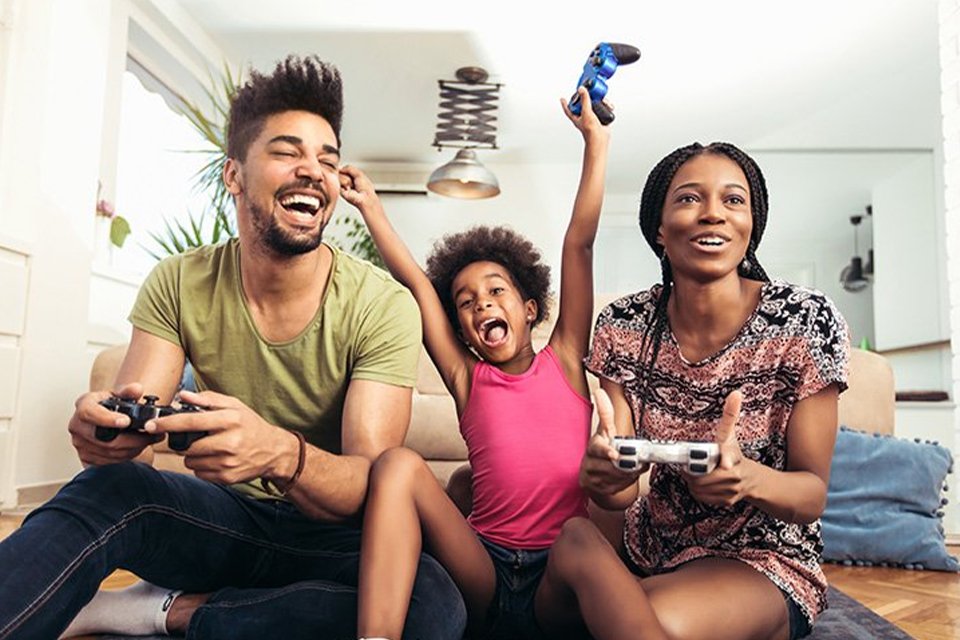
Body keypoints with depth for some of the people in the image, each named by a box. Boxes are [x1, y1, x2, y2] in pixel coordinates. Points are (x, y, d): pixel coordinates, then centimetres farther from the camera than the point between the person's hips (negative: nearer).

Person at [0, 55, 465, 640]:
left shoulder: (383, 306, -15)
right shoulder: (179, 284, -4)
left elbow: (371, 486, -21)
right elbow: (134, 413, -10)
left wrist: (280, 454, -43)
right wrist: (104, 426, -36)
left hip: (328, 535, 1)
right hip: (225, 513, 0)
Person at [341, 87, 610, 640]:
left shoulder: (564, 361, 6)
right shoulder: (468, 380, 9)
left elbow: (579, 244, 2)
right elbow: (417, 283, 8)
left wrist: (596, 141, 0)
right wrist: (370, 206, 9)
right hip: (486, 573, 2)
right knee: (399, 465, -23)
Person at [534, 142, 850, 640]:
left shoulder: (807, 321, -14)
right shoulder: (623, 326, -7)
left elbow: (813, 494, -11)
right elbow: (620, 489, -9)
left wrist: (747, 478, -35)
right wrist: (602, 474, -35)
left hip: (764, 562, -2)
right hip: (650, 553, 3)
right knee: (574, 538, -30)